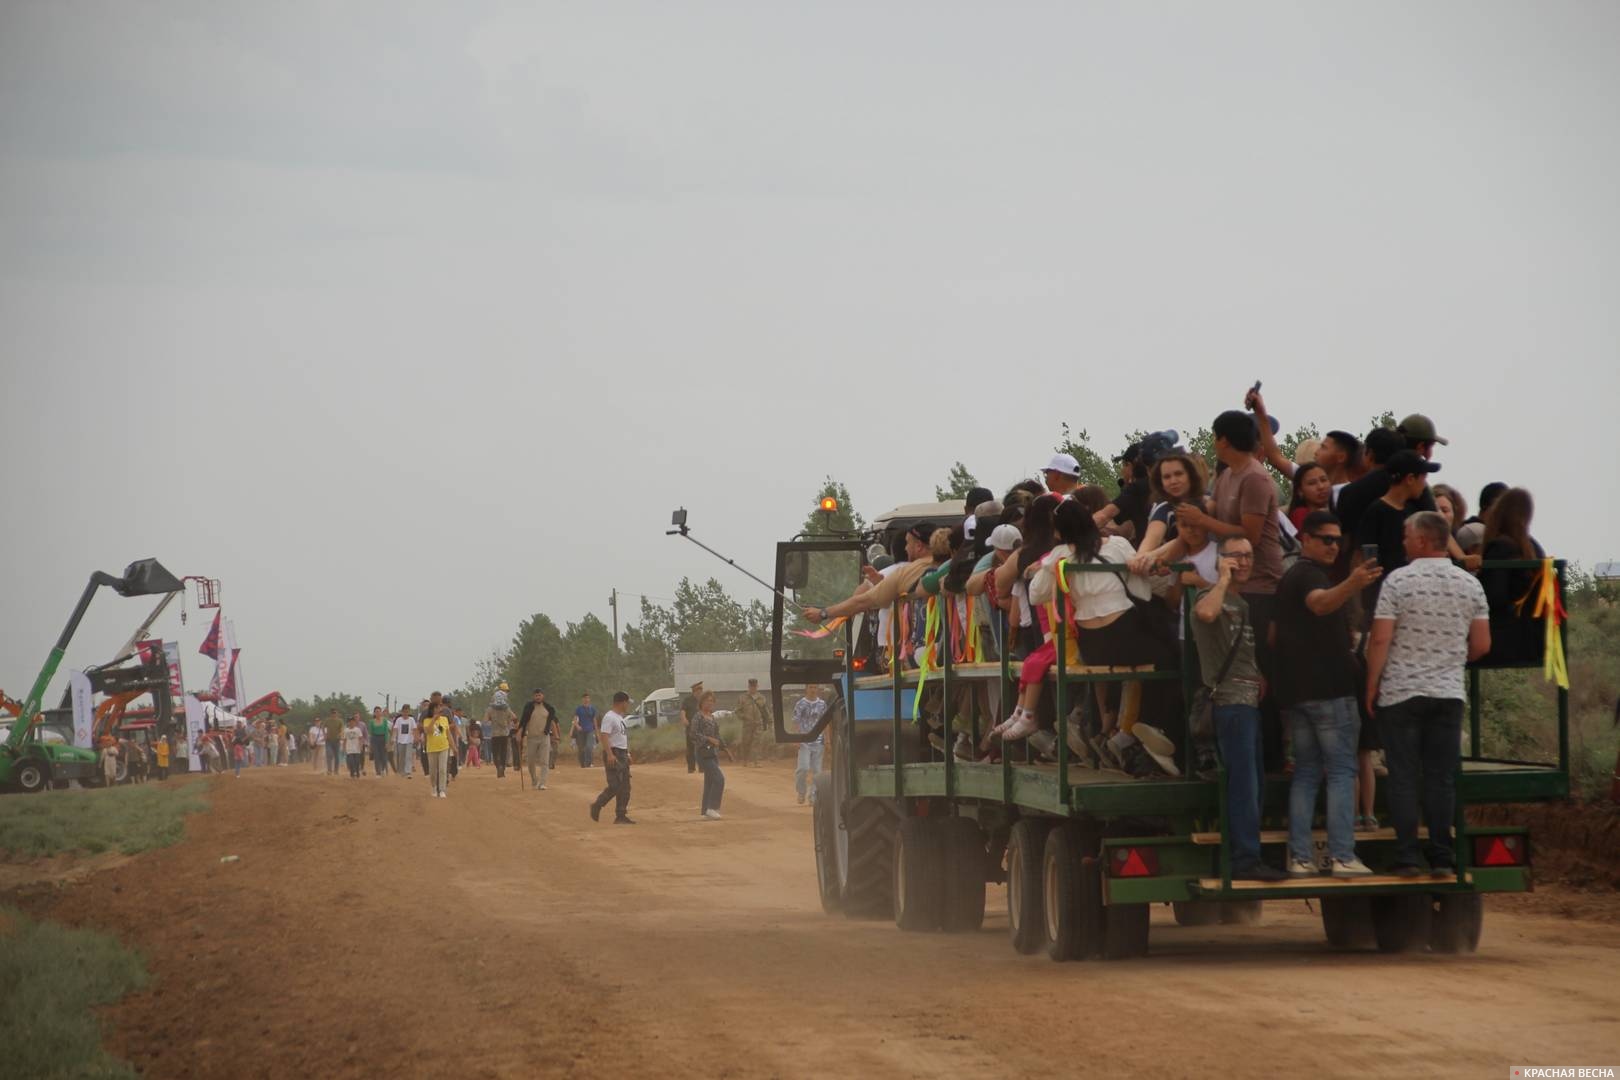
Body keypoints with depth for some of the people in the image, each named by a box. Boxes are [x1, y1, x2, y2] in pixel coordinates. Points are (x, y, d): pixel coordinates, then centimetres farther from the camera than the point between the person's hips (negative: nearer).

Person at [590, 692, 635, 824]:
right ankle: (597, 806, 2)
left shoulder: (620, 718, 17)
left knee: (624, 787, 7)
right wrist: (609, 754, -29)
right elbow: (604, 736, -22)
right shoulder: (609, 718, -14)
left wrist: (627, 753, 22)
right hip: (613, 755, -10)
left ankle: (621, 816, 9)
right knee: (615, 786, -13)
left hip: (623, 755, 10)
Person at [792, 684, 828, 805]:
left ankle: (814, 796, 9)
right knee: (804, 768, -13)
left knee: (816, 770, 3)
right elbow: (796, 722, -3)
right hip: (804, 741, -3)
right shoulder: (800, 704, -1)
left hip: (818, 741, 3)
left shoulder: (822, 704, 8)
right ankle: (801, 792, 8)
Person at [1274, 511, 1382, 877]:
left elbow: (1274, 632, 30)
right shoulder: (1311, 575, -10)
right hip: (1329, 689, -9)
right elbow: (1320, 602, -34)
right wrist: (1353, 585, -53)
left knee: (1306, 771, 9)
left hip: (1295, 692, 9)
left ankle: (1299, 858, 3)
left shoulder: (1288, 579, 20)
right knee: (1341, 771, -7)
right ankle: (1343, 857, -14)